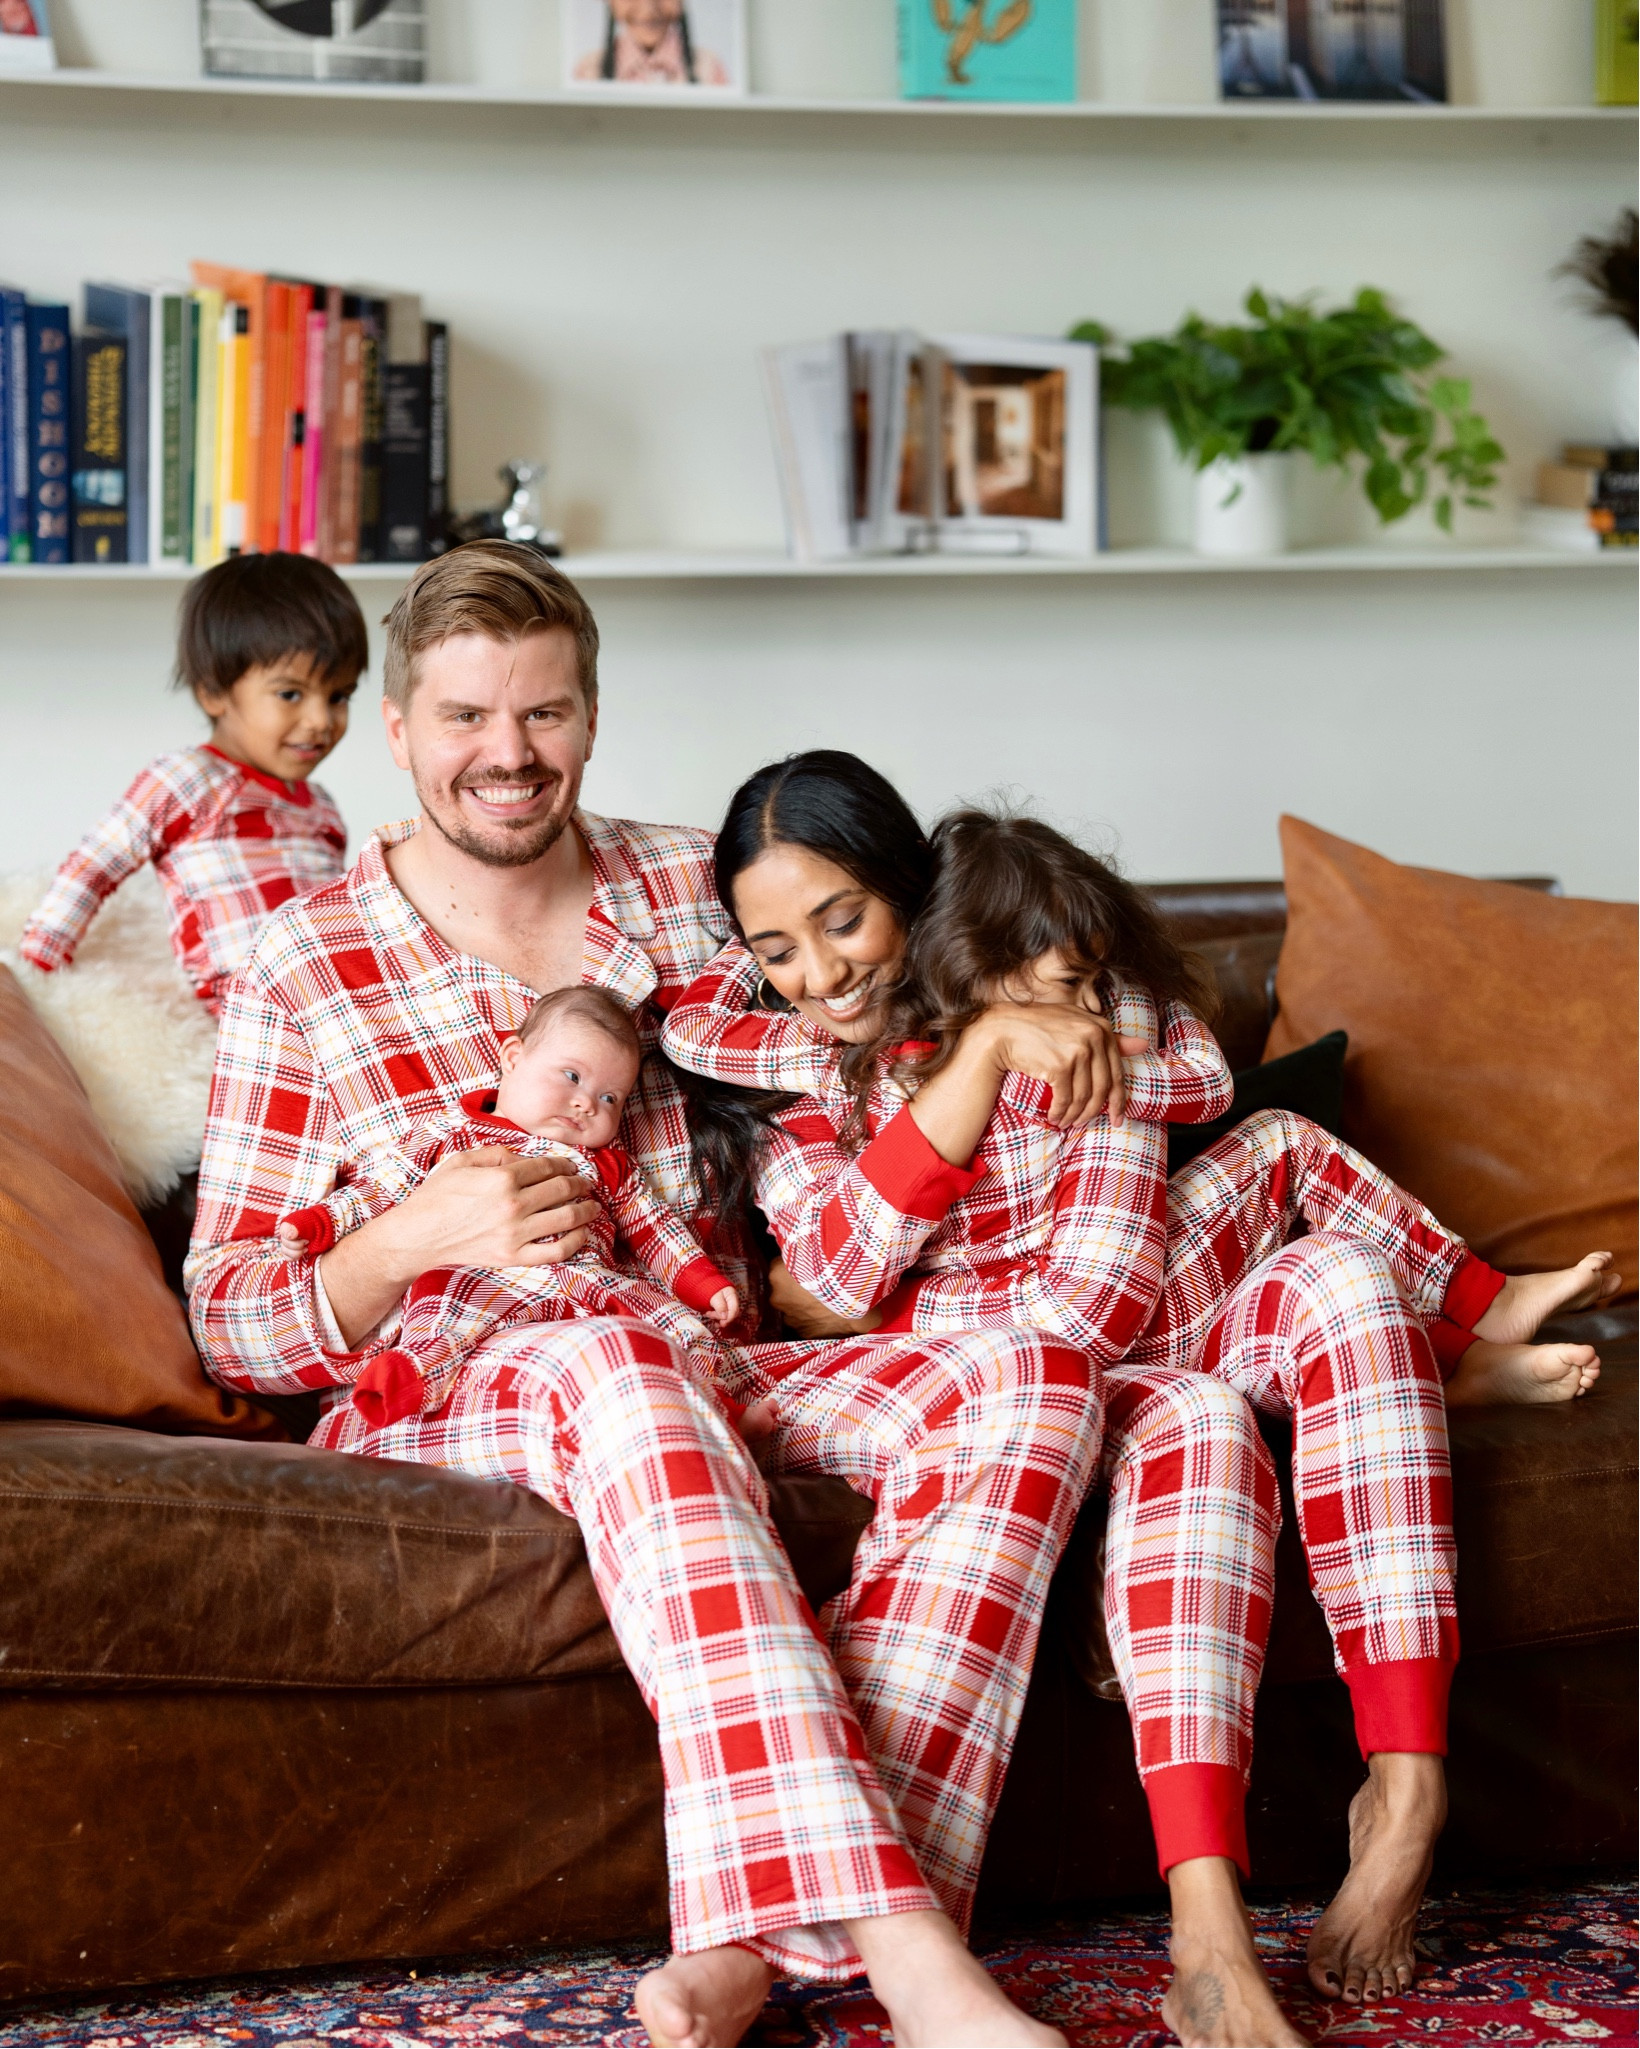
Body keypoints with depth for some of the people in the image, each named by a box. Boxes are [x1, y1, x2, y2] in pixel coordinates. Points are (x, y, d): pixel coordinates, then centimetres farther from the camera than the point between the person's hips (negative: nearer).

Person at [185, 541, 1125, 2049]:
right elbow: (231, 1329, 2)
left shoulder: (694, 889, 12)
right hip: (463, 1400, -4)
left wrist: (1018, 1012, 3)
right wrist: (422, 1234, -18)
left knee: (1030, 1376, -23)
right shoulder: (305, 980, 2)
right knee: (617, 1365, -39)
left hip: (724, 1373, 4)